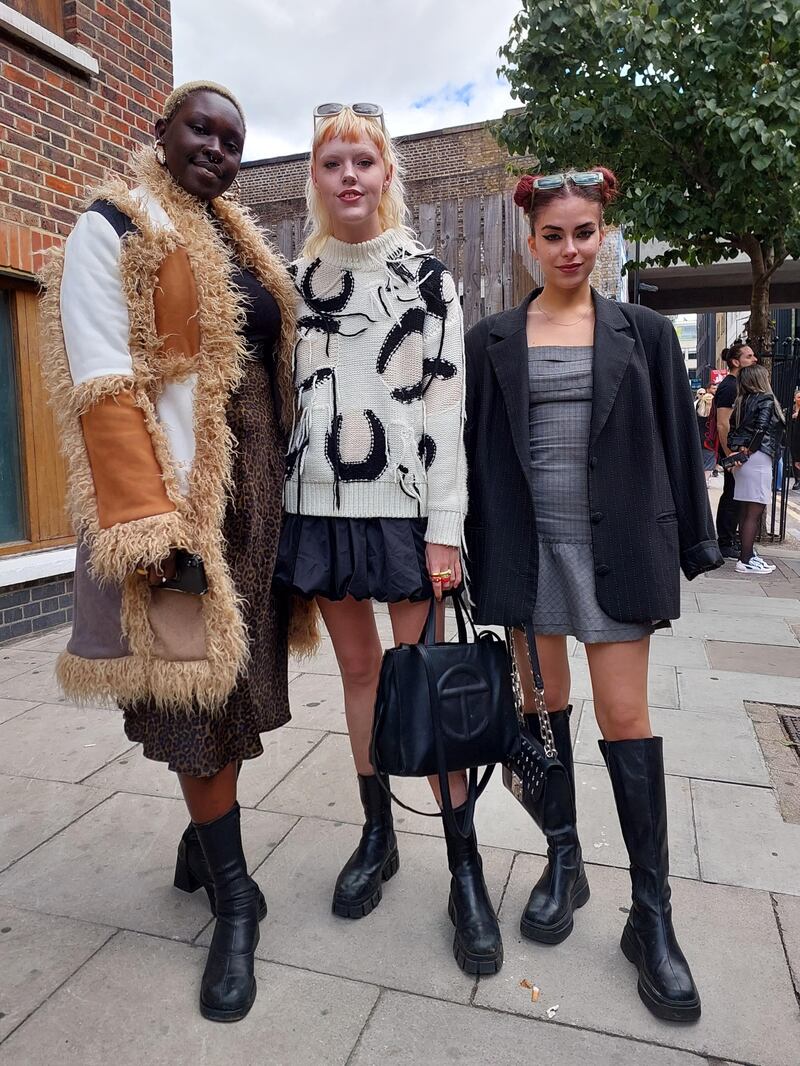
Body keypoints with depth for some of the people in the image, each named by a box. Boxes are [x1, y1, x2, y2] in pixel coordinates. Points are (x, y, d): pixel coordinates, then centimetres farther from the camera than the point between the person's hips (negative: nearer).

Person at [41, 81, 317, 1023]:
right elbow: (104, 383, -12)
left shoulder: (241, 245, 19)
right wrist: (146, 520, -21)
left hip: (254, 484, 7)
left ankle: (203, 837, 32)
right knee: (198, 677, -1)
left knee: (232, 670, 12)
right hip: (177, 486, -7)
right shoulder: (113, 228, -2)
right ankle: (232, 895, 14)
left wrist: (283, 488, 12)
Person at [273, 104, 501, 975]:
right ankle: (378, 834, 28)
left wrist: (444, 530, -12)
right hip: (319, 503, 4)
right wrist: (278, 509, 7)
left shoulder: (426, 274, 2)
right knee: (358, 667, 11)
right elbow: (283, 399, 12)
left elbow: (447, 403, -5)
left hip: (403, 503, -3)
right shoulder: (296, 280, 12)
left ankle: (465, 866, 12)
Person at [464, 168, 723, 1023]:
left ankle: (651, 913, 14)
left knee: (624, 718, -1)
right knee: (544, 705, 11)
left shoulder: (643, 334, 6)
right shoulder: (492, 340, 6)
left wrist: (690, 546, 3)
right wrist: (475, 555, 1)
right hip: (525, 545, 2)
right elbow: (474, 452, 5)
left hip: (613, 547, -1)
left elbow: (676, 443, 6)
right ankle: (563, 863, 31)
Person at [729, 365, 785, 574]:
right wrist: (749, 451, -5)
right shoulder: (766, 400, -6)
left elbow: (732, 429, 6)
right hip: (758, 459, -8)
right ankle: (745, 561, -6)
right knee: (754, 513, -6)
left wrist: (736, 451, -1)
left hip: (741, 459, 8)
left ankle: (748, 554, 21)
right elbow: (761, 428, -15)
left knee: (746, 511, 13)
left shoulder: (742, 401, 14)